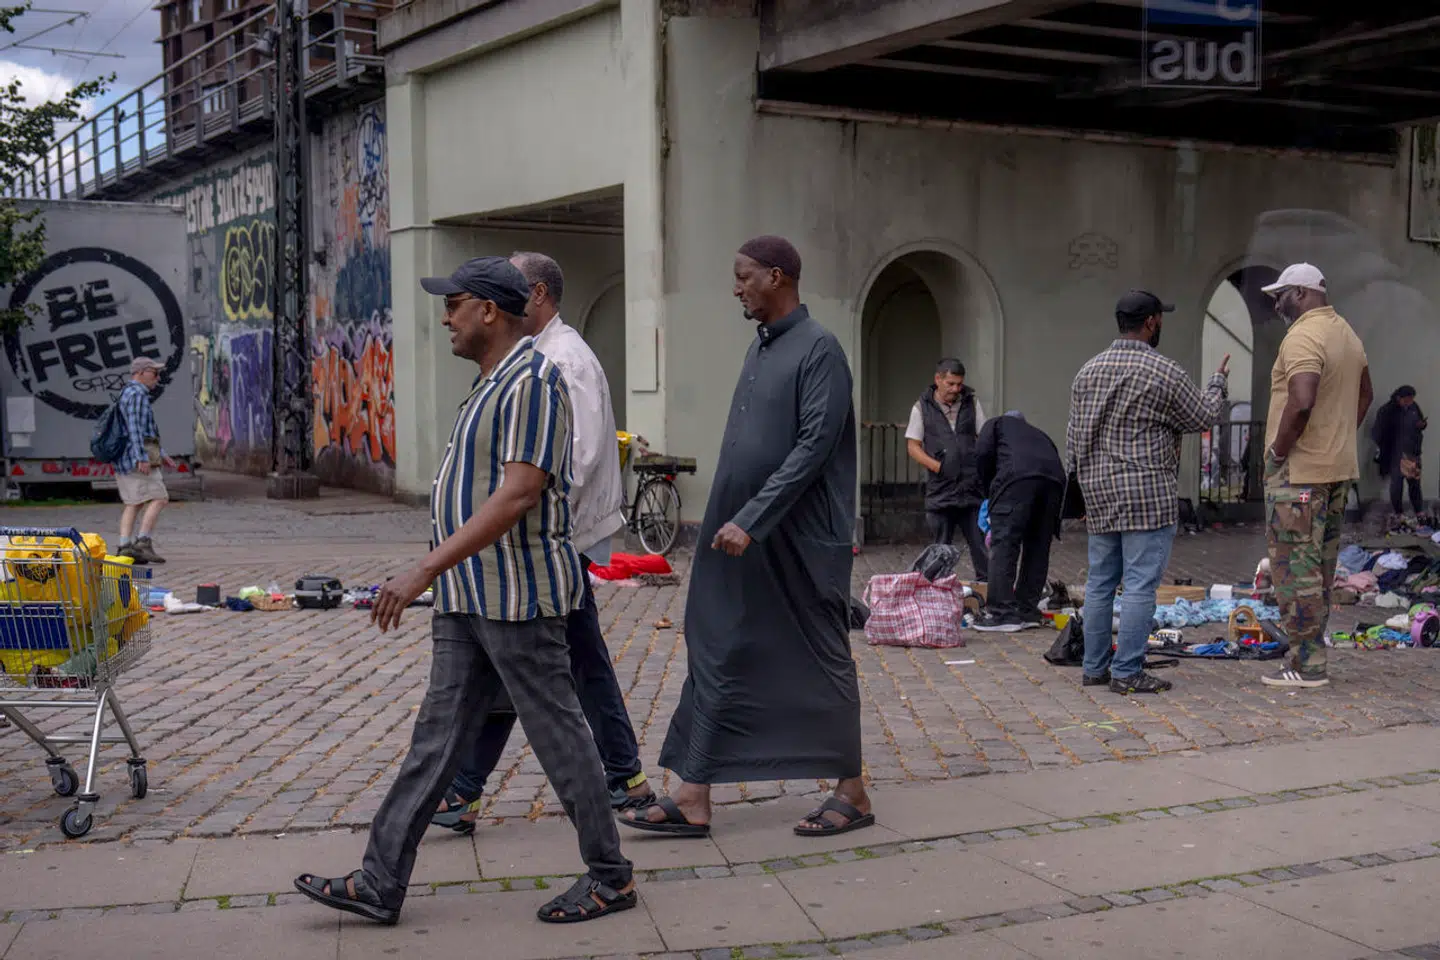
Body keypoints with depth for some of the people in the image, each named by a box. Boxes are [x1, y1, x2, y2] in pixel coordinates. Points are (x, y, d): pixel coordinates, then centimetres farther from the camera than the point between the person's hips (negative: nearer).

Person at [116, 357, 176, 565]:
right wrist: (142, 458, -25)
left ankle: (124, 547, 0)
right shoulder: (136, 394, -10)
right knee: (158, 498, -11)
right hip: (137, 454, -10)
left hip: (124, 459, 10)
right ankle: (143, 542, -18)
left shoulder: (128, 394, 24)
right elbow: (135, 428, -20)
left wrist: (161, 454, 27)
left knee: (133, 503, 6)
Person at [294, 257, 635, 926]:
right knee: (436, 737, 10)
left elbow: (518, 495, -25)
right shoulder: (491, 384, 16)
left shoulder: (531, 380, -16)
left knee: (558, 736, 0)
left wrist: (425, 569, -27)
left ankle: (610, 878, 14)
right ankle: (380, 883, 14)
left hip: (518, 595, -10)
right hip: (469, 598, 10)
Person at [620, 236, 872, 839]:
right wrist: (731, 521, 13)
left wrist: (751, 520, -22)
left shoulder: (817, 349, -11)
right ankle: (693, 799, 9)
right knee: (717, 659, 6)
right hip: (739, 538, 8)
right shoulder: (760, 348, 14)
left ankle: (852, 794, 17)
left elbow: (813, 447, -19)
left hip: (799, 541, -8)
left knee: (821, 664, 3)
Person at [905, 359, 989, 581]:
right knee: (941, 549, 7)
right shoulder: (922, 408, 3)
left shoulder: (971, 403, 9)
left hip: (972, 486, 1)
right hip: (940, 490, -1)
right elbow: (913, 446, 2)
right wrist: (938, 466, -11)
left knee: (981, 543, 1)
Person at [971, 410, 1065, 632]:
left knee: (1004, 544, -4)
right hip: (1054, 479, 5)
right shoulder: (1039, 435, 41)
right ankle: (1028, 611, 16)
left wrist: (990, 488, 22)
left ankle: (1002, 612, -9)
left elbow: (983, 453, 9)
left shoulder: (998, 424, 28)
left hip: (1019, 476, -5)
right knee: (1038, 547, 13)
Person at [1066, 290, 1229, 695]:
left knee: (1100, 582, 11)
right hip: (1147, 494, -6)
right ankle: (1127, 672, -3)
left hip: (1098, 494, 6)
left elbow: (1074, 436, 11)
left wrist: (1082, 480, 19)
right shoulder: (1165, 373, -9)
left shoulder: (1088, 370, 9)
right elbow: (1203, 417, 4)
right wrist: (1218, 382, 21)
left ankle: (1096, 666, 17)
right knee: (1140, 584, -3)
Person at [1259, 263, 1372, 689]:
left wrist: (1278, 450, -18)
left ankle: (1306, 665, -2)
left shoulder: (1302, 337, -18)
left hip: (1299, 470, -10)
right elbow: (1365, 395, 24)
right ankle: (1309, 652, 23)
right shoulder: (1347, 334, 14)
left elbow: (1301, 402, -30)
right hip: (1339, 468, 10)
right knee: (1320, 566, 15)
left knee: (1295, 568, -5)